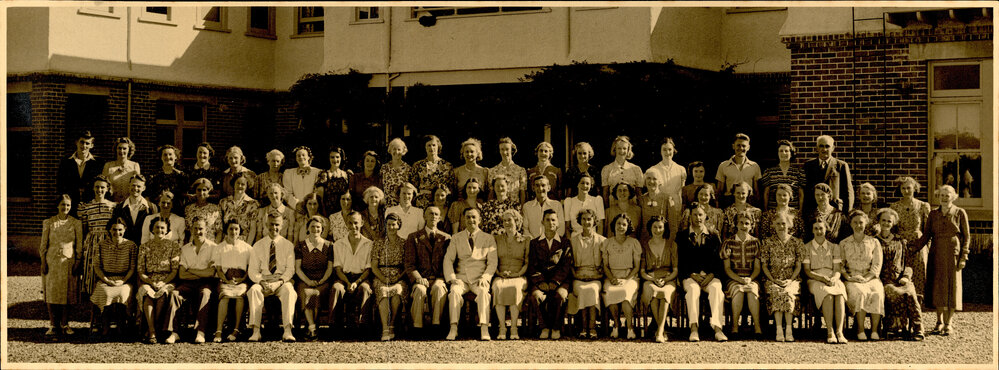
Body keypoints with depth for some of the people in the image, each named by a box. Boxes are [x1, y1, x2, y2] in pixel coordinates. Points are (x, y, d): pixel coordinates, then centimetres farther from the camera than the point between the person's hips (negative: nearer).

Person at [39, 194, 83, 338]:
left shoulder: (76, 223, 5)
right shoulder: (48, 222, 6)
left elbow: (79, 246, 5)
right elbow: (43, 245, 7)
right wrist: (43, 263, -1)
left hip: (69, 262, 0)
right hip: (52, 262, 0)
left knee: (68, 293, 0)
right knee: (51, 293, -3)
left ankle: (65, 324, 9)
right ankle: (54, 325, 3)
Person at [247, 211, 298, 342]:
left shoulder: (288, 245, 9)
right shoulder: (258, 246, 11)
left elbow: (290, 269, 1)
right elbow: (253, 270, 5)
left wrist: (280, 281, -18)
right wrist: (262, 282, -16)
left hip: (282, 281, -1)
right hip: (263, 281, 1)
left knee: (289, 291, -35)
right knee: (254, 290, -33)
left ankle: (287, 331, -44)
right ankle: (256, 331, -39)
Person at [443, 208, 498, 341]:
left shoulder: (488, 239, 13)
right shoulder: (456, 238, 15)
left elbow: (492, 262, 6)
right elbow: (448, 259, 7)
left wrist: (485, 277, -12)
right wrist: (452, 278, -10)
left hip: (479, 279, -1)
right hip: (461, 277, 1)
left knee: (483, 292, -34)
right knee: (455, 291, -33)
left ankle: (484, 330, -41)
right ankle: (453, 328, -38)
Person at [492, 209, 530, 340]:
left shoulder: (526, 241, 13)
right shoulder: (497, 239, 18)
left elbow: (528, 262, 7)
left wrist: (518, 274, -9)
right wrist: (499, 273, -4)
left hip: (519, 277, -1)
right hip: (500, 276, 1)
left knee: (515, 288, -38)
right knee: (498, 287, -36)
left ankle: (514, 327, -35)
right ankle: (502, 327, -35)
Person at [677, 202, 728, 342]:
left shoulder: (713, 235, 14)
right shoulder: (683, 236, 11)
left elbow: (718, 260, 8)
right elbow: (681, 262, 5)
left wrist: (711, 275, -9)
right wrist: (693, 275, -11)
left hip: (710, 276, 1)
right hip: (690, 276, -1)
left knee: (716, 288, -33)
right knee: (693, 289, -35)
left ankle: (717, 328, -45)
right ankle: (694, 328, -46)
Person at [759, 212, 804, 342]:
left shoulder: (796, 242, 11)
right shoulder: (767, 243, 10)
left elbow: (798, 266, 8)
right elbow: (764, 266, 8)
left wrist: (790, 280, -8)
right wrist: (773, 280, -7)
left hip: (792, 280, 0)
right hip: (773, 280, 0)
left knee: (788, 293, -35)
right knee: (776, 293, -35)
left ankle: (788, 330, -35)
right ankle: (779, 330, -39)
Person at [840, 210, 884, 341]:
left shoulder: (874, 242, 15)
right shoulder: (843, 244, 15)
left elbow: (877, 266, 6)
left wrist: (865, 278, -10)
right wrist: (848, 277, -11)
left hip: (870, 278, 1)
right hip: (852, 279, -1)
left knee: (877, 294, -33)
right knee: (860, 293, -34)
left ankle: (874, 331, -33)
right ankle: (860, 331, -35)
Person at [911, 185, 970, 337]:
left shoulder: (960, 213, 2)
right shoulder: (933, 214, 9)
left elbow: (966, 237, 2)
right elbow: (926, 236, 6)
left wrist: (963, 257, -6)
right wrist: (912, 248, -8)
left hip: (952, 255, -2)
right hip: (936, 255, 3)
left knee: (951, 288, -2)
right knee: (937, 288, 2)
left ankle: (948, 324, 6)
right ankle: (939, 322, 15)